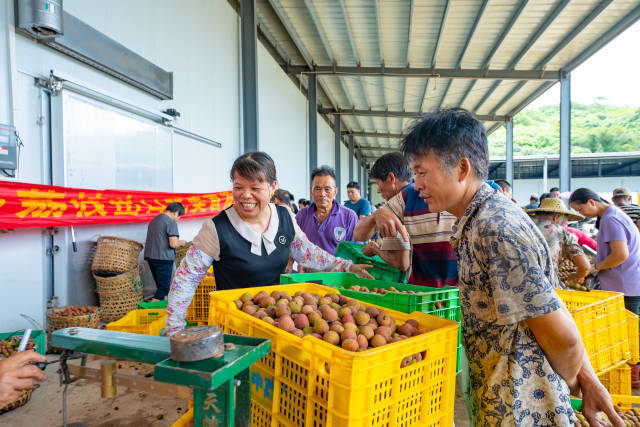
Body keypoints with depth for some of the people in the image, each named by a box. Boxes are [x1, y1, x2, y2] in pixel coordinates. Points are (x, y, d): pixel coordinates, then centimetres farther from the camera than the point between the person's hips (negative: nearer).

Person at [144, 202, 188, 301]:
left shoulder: (154, 220, 15)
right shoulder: (171, 222, -11)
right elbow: (173, 244, -19)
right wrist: (181, 242, 2)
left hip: (150, 257, 9)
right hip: (163, 258, -8)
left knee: (160, 286, 15)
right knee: (164, 288, -1)